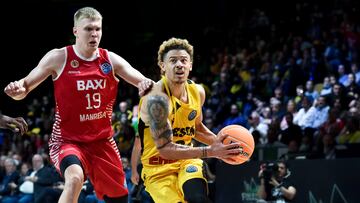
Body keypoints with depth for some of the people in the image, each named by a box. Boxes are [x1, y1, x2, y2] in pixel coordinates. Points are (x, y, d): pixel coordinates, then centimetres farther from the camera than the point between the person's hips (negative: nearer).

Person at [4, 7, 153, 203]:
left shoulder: (111, 60, -1)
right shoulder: (58, 58, -9)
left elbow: (144, 84, -5)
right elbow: (25, 87, -2)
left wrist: (147, 84, -30)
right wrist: (17, 89, -27)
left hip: (102, 141, 4)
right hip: (67, 140, -4)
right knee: (75, 178, -35)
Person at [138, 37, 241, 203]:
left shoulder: (197, 92, -1)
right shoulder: (156, 98, -25)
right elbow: (164, 148, -28)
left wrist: (219, 142, 0)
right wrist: (210, 151, -31)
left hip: (186, 158, 4)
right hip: (158, 168, -4)